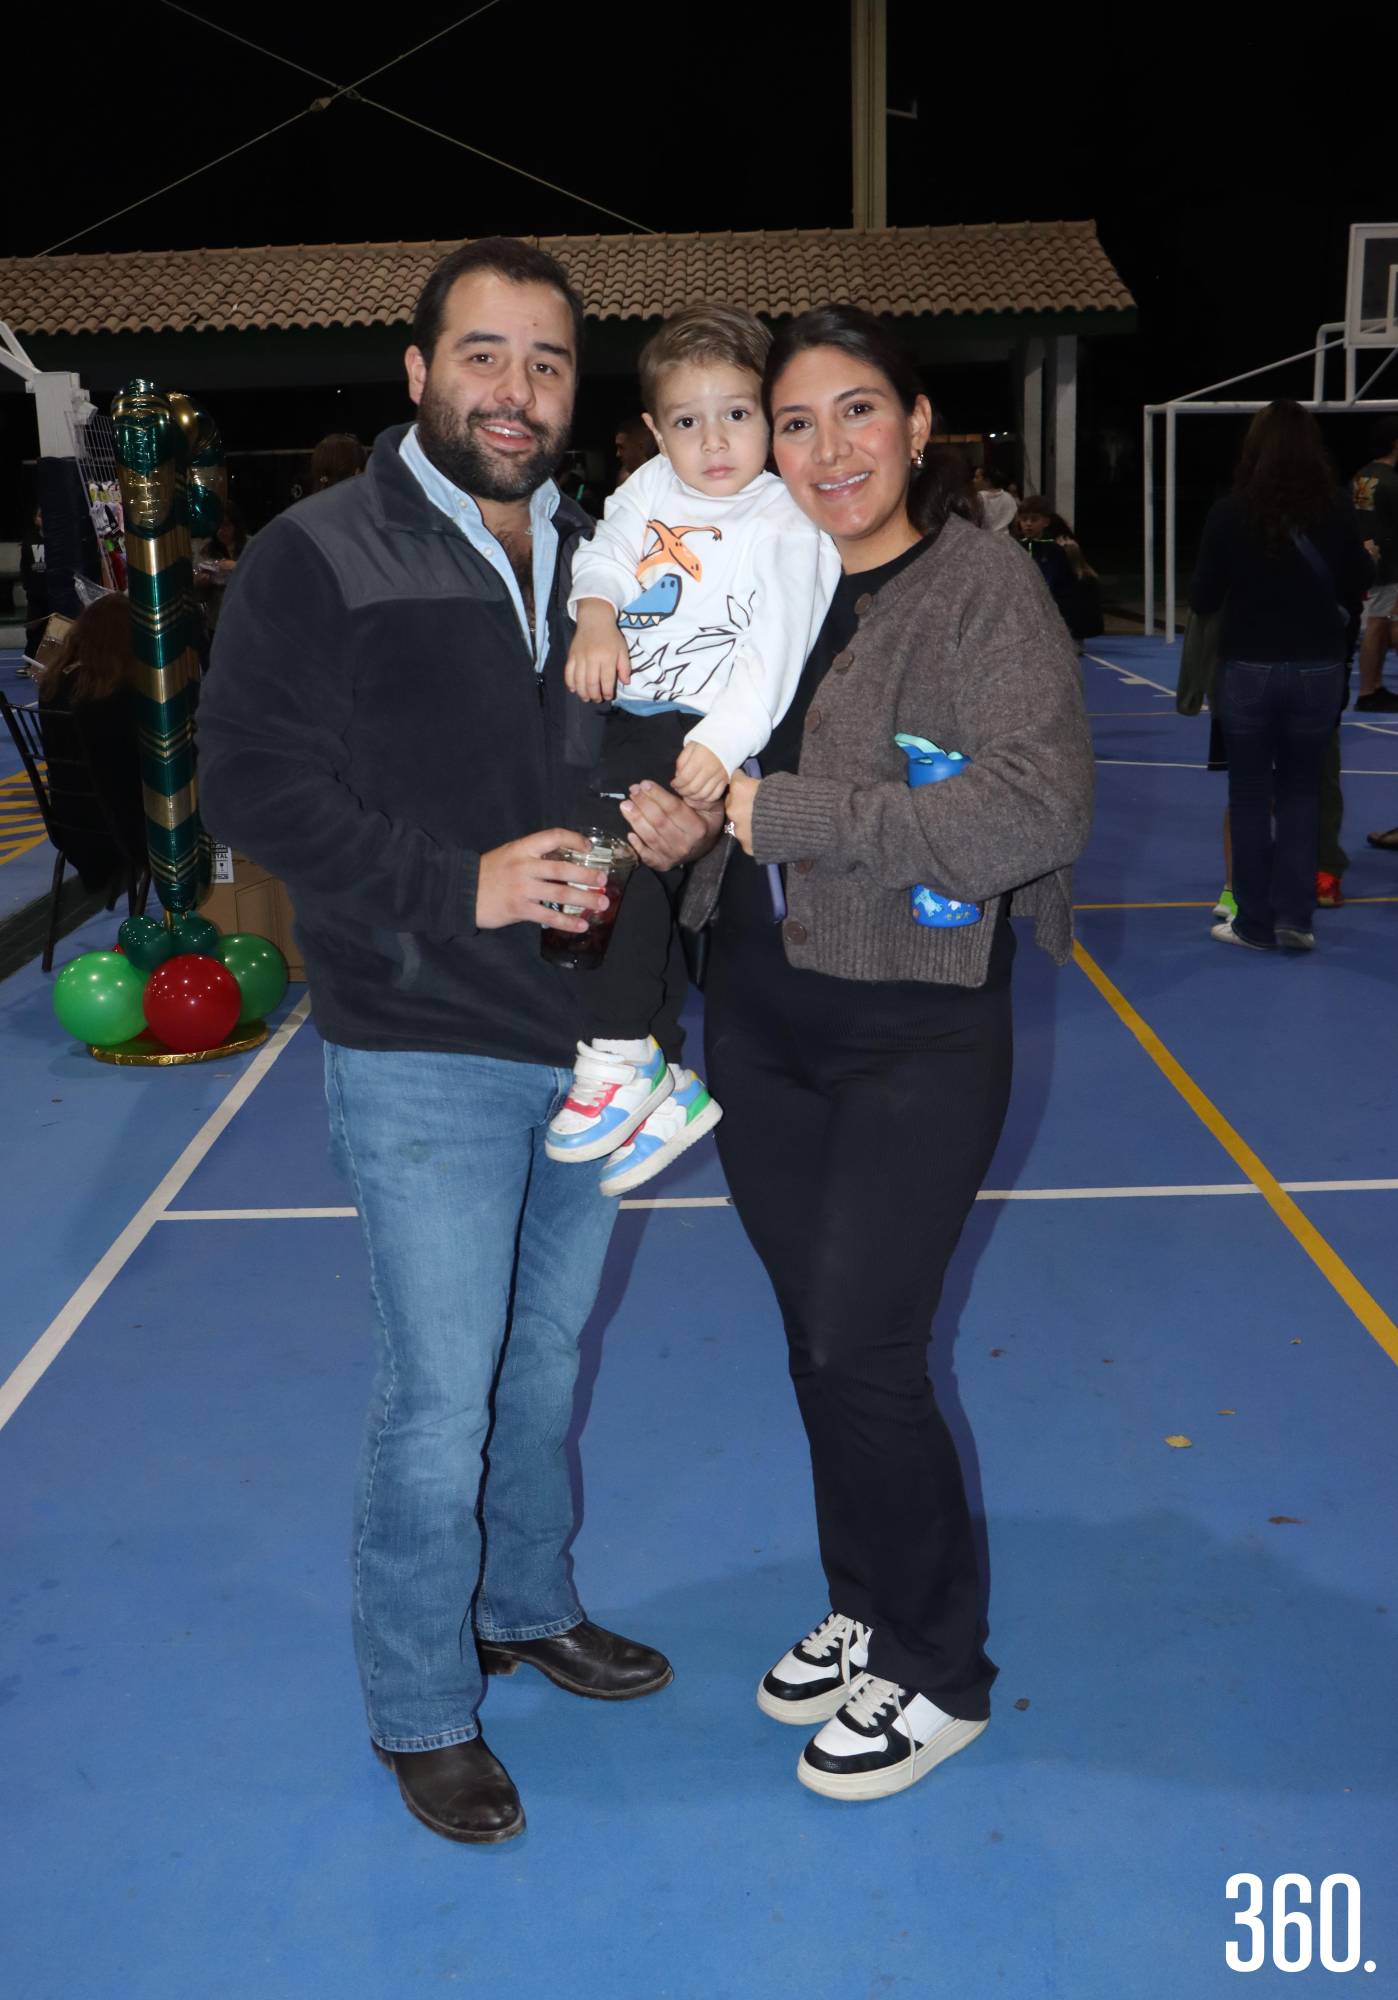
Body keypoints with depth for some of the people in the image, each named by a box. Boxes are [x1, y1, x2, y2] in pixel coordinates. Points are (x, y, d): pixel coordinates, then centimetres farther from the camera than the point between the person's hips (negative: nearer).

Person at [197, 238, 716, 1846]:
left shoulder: (596, 553, 8)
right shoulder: (319, 557, -8)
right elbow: (250, 781, -13)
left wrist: (672, 818, -5)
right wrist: (457, 885, -23)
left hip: (584, 1039, 6)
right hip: (426, 1059, -6)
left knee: (545, 1357, 20)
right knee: (440, 1398, 3)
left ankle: (528, 1607, 43)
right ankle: (420, 1712, 25)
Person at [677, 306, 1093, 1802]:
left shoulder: (985, 587, -11)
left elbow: (1041, 807, -24)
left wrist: (788, 812, -23)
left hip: (918, 1032, -5)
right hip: (759, 1016, 6)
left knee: (863, 1356, -3)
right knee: (816, 1344, 14)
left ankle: (937, 1674, 20)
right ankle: (865, 1610, 36)